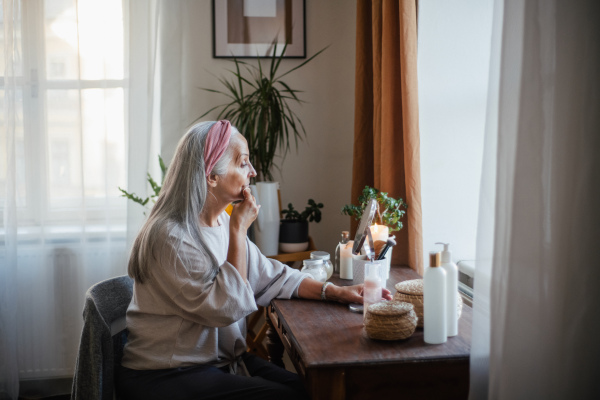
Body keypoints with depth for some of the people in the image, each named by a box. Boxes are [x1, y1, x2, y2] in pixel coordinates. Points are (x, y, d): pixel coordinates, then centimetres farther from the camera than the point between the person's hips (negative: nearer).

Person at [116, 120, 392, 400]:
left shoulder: (223, 223, 8)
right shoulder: (170, 236, -21)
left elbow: (269, 277, 10)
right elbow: (226, 308, -23)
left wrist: (336, 292, -1)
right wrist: (239, 230, -20)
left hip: (221, 361, 8)